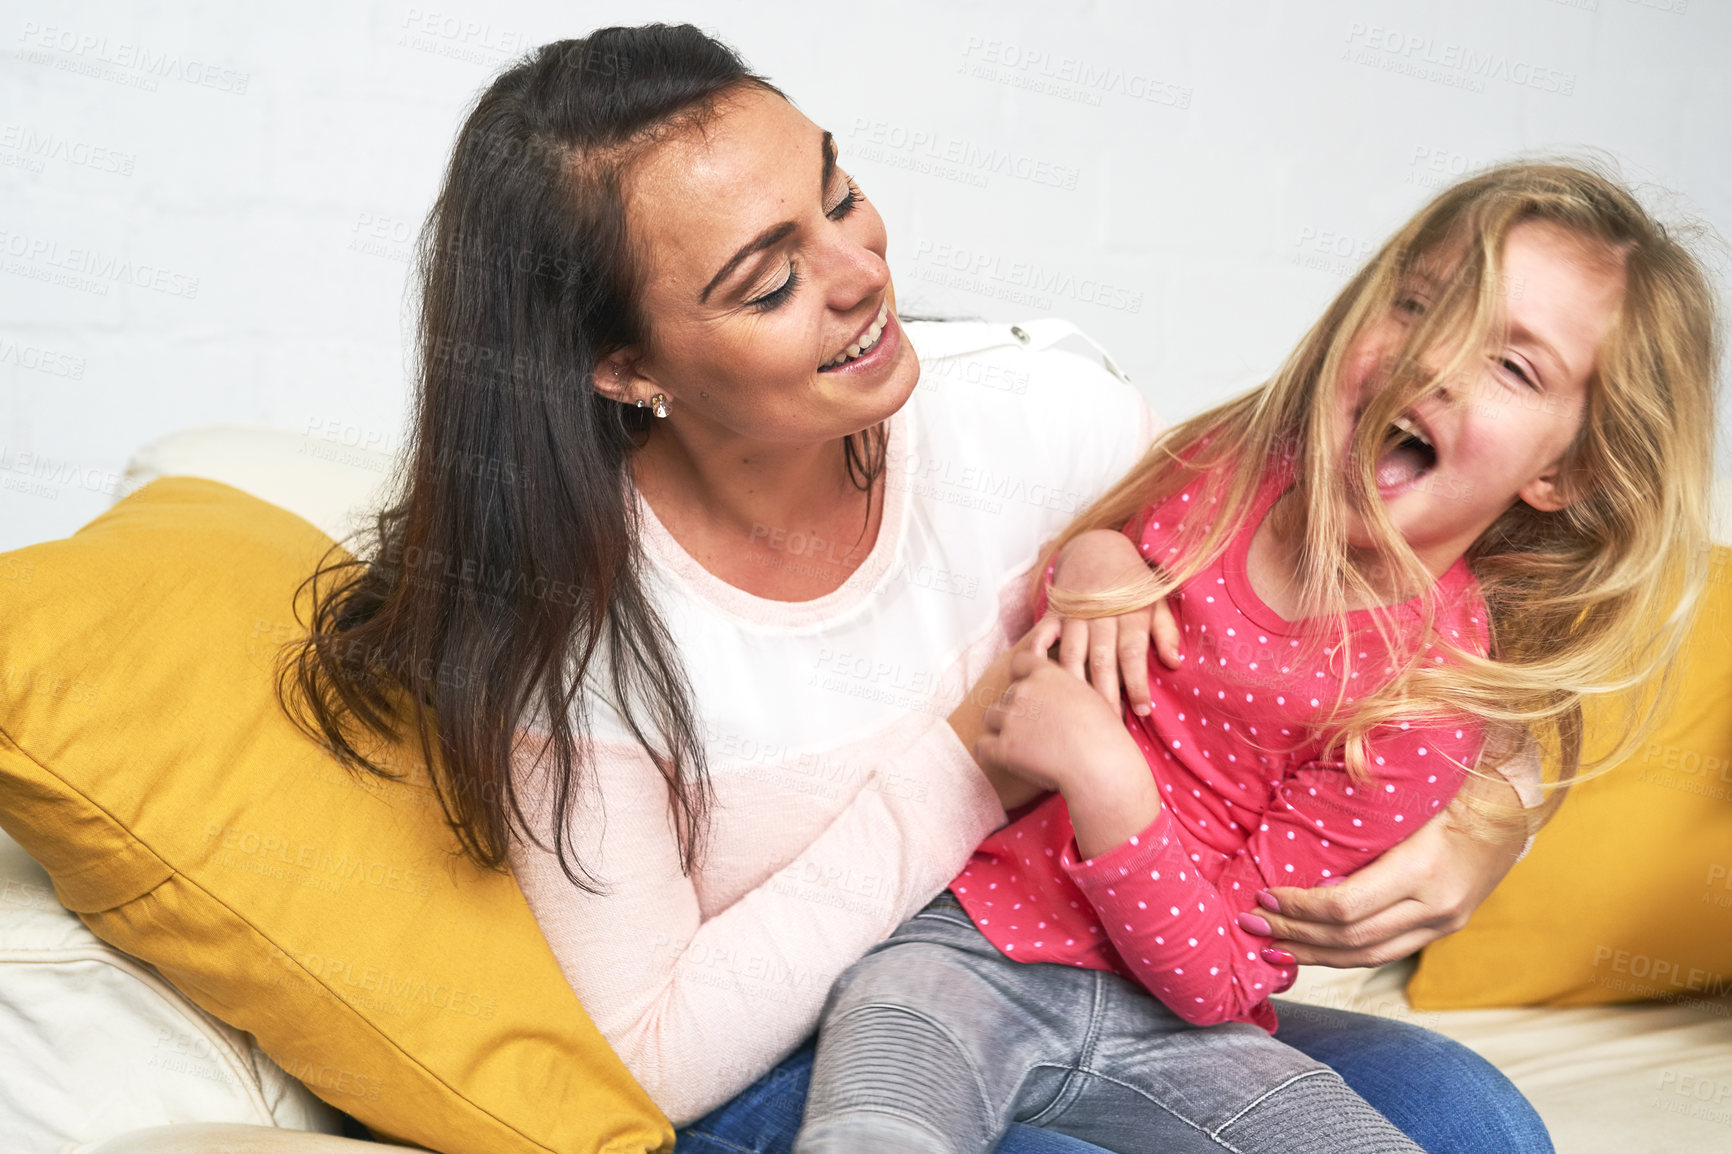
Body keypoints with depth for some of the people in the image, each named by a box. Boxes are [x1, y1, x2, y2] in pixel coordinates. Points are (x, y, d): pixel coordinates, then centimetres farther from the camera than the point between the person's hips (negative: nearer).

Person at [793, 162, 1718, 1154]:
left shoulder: (1431, 699, -12)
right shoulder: (1216, 472, -1)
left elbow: (1216, 980, -12)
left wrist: (1102, 775, -25)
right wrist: (1086, 560, -7)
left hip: (1169, 1025, 1)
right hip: (967, 936, 0)